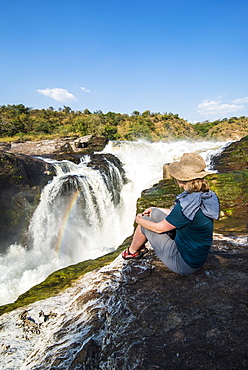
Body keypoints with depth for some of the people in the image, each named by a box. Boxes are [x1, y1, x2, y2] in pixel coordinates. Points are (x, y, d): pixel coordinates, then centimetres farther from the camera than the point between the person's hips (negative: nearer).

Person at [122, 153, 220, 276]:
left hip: (183, 264, -8)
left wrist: (139, 220, 3)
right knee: (155, 213, 12)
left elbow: (159, 228, -17)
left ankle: (132, 252, 30)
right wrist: (155, 209, 19)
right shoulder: (209, 196, -4)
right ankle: (141, 247, 37)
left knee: (144, 221, 1)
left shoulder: (188, 204, -31)